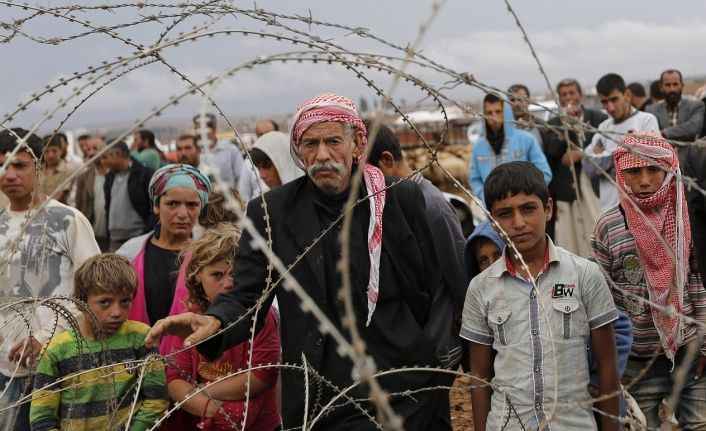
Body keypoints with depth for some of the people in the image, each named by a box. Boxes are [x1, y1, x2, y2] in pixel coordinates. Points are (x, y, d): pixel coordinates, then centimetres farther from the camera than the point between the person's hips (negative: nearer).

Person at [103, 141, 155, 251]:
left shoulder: (145, 174, -7)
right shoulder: (110, 176, 15)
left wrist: (148, 234, -15)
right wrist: (108, 233, 13)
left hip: (138, 238, -6)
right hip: (115, 239, 6)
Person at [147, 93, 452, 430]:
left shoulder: (403, 200, 0)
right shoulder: (270, 213, 0)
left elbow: (436, 292, 4)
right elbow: (247, 297, -4)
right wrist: (214, 322, -25)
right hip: (317, 402, 0)